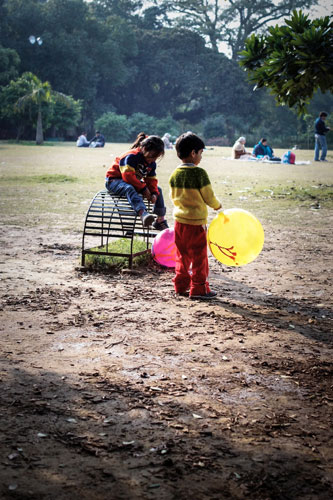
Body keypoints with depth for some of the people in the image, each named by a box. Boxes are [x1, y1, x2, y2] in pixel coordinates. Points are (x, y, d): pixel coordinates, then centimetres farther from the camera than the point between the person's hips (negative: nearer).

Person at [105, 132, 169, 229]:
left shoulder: (152, 163, 1)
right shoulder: (132, 156, -26)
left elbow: (151, 180, 2)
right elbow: (128, 176, -33)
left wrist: (154, 193, -19)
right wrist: (143, 189, -33)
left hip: (134, 182, 9)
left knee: (158, 189, 4)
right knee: (129, 189, -43)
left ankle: (160, 220, 6)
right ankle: (143, 213, -68)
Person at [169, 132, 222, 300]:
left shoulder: (174, 174, 1)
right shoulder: (199, 173, -17)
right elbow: (209, 197, -12)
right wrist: (217, 205, 9)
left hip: (179, 221, 6)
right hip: (196, 223, -6)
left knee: (182, 255, 17)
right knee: (199, 256, 5)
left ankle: (181, 286, 23)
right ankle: (198, 289, 10)